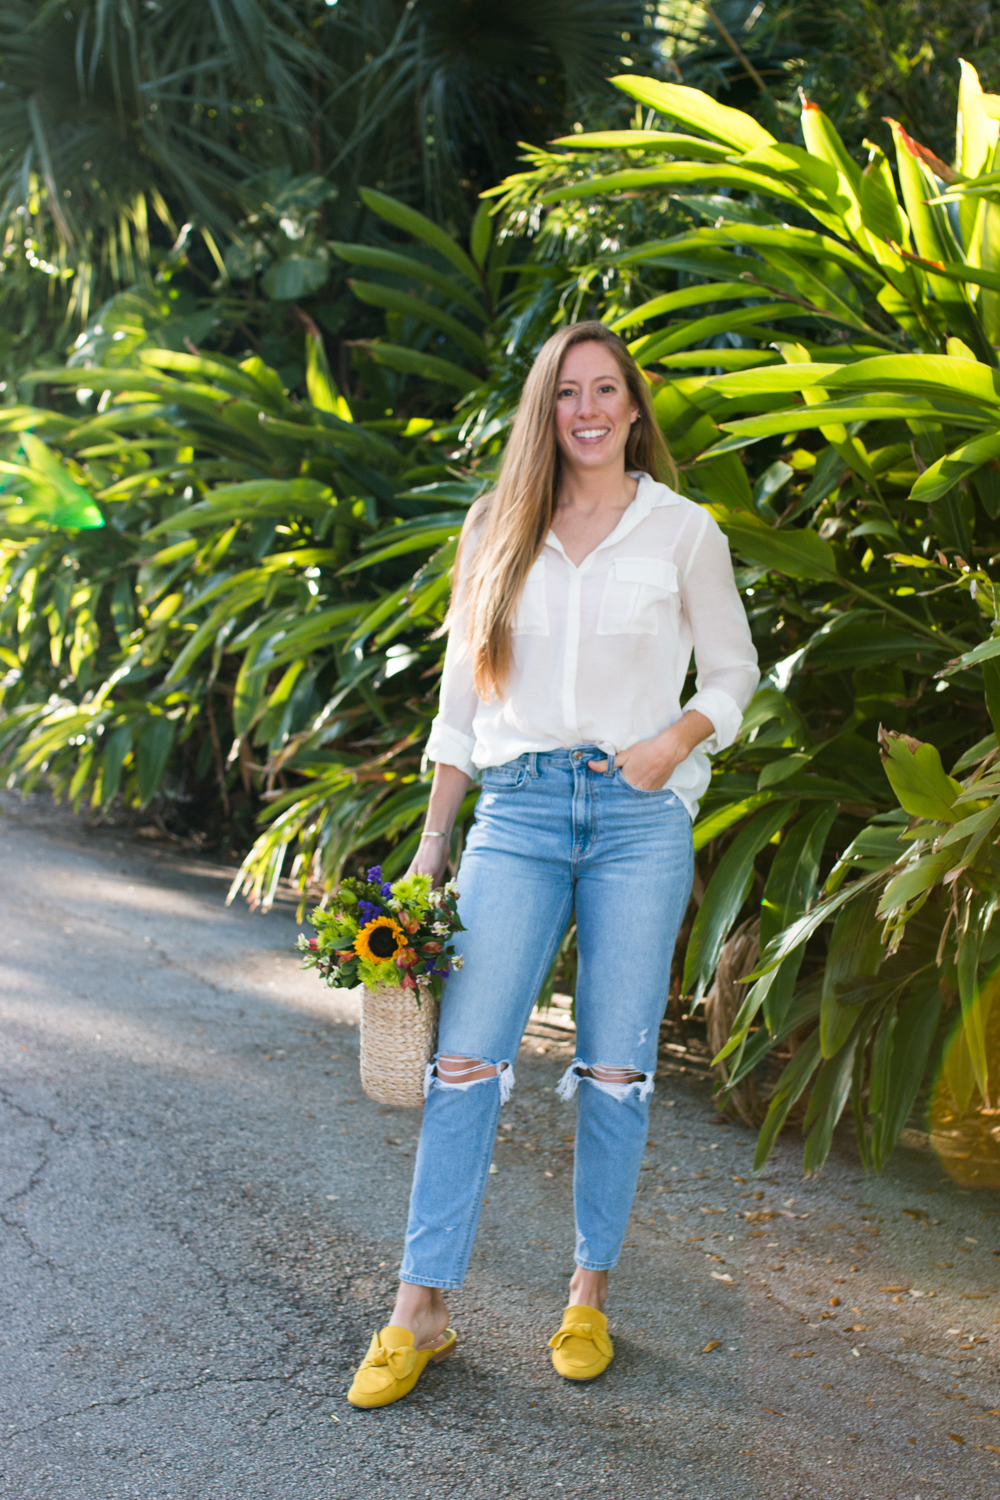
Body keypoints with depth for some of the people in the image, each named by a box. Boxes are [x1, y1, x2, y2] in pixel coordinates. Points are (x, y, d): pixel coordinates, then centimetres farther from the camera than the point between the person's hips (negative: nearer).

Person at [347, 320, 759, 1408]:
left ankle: (590, 1293, 19)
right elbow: (460, 696, 13)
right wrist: (433, 839, 10)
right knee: (466, 1056, -5)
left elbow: (734, 670, 12)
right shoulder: (498, 531, 10)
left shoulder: (683, 530, 6)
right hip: (518, 808, 1)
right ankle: (421, 1310, 3)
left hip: (640, 813, -1)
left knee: (614, 1065, 3)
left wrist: (677, 738, -9)